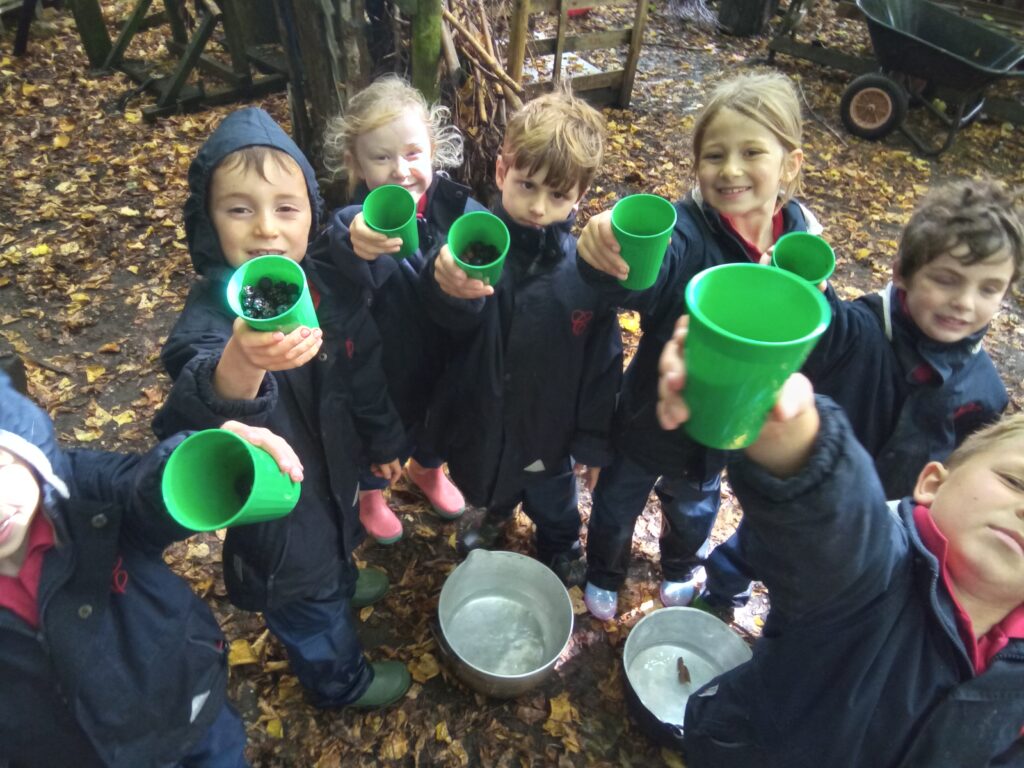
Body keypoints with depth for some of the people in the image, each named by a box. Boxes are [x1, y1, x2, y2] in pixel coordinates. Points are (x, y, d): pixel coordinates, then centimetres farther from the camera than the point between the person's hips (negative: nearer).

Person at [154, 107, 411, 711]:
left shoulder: (330, 286, -16)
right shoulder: (213, 313, -35)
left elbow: (368, 371, -1)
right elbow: (194, 409, -55)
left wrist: (383, 439, 12)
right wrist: (239, 366, -76)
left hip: (336, 456, 6)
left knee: (336, 535, 36)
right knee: (303, 583, 20)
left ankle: (339, 583, 71)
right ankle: (340, 679, 50)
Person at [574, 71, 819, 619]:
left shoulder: (802, 237, -15)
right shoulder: (686, 231, -32)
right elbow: (642, 272, -58)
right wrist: (606, 255, -76)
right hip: (653, 414, -4)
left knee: (694, 507, 32)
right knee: (618, 503, 22)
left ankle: (681, 569, 66)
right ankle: (604, 577, 56)